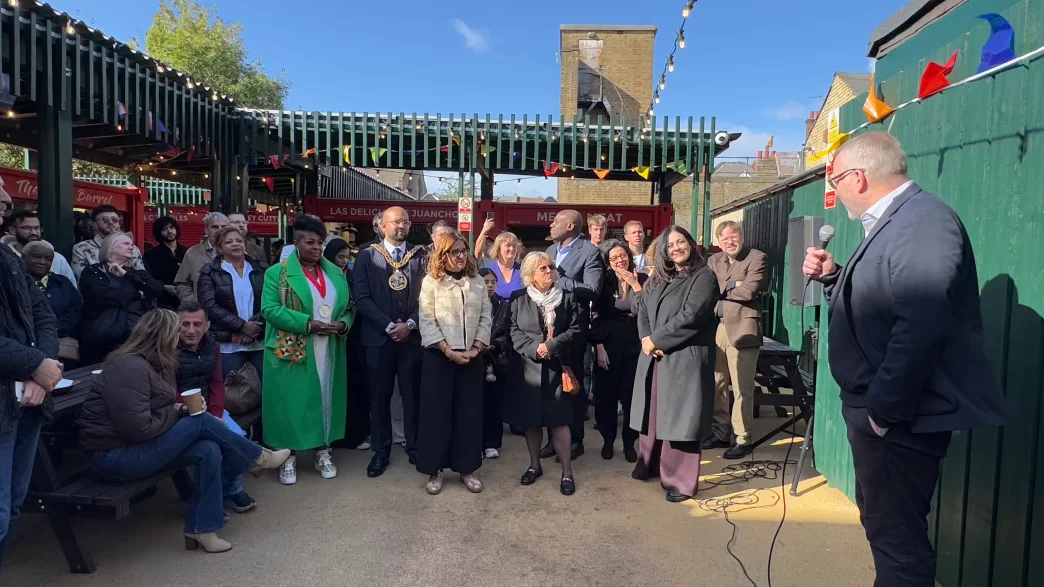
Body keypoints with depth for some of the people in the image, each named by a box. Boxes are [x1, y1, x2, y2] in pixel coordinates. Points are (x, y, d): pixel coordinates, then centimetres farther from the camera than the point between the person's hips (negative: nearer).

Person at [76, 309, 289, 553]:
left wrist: (182, 407, -6)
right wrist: (176, 411, -12)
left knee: (209, 450, -13)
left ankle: (201, 528, -7)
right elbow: (139, 428, -28)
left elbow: (158, 410, 14)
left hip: (136, 448, 10)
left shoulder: (152, 363, 12)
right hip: (113, 456, -9)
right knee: (201, 422, -17)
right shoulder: (129, 368, -22)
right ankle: (257, 458, 3)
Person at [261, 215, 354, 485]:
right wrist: (308, 324, -20)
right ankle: (288, 456, 18)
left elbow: (349, 307, 13)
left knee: (326, 399, 11)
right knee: (291, 402, 3)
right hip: (291, 352, -4)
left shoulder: (336, 273, 10)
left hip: (329, 352, 4)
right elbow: (269, 309, -13)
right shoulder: (277, 273, -4)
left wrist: (343, 324, -10)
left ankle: (323, 452, 26)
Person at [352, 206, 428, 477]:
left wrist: (410, 324, -10)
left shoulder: (421, 256, 5)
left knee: (413, 394, 7)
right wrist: (388, 326, -11)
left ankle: (415, 448, 22)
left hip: (413, 336, 1)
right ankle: (381, 451, 21)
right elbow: (363, 298, -3)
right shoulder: (367, 256, 3)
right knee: (379, 396, 7)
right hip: (379, 337, 0)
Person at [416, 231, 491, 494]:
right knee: (436, 412, 3)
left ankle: (467, 468, 20)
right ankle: (434, 470, 16)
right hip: (439, 356, -3)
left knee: (470, 412, 7)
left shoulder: (477, 281, 7)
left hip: (472, 357, 3)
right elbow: (426, 321, -8)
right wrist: (448, 351, -14)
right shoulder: (431, 281, -2)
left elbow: (486, 317, 5)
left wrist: (476, 348, -7)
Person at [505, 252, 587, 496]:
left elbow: (578, 330, -4)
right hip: (527, 367, 1)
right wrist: (535, 348, -17)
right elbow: (514, 332, -2)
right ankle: (534, 465, 27)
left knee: (558, 420, -2)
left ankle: (567, 471, 8)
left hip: (557, 367, -1)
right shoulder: (518, 299, 4)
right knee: (530, 419, 10)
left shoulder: (569, 298, 3)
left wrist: (552, 346, -17)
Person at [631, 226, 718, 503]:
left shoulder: (704, 277, -6)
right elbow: (642, 307, 9)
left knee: (678, 417, -2)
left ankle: (681, 480, 9)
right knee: (653, 413, 15)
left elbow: (690, 316, -16)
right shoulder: (658, 278, 16)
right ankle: (649, 464, 33)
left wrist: (656, 340, -12)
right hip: (654, 357, 6)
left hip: (684, 358, -6)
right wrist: (645, 338, -9)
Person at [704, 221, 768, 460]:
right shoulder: (713, 260, 15)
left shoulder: (757, 258, -3)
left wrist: (720, 289, -4)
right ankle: (721, 434, 26)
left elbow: (748, 291, -16)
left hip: (741, 329, -6)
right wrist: (730, 285, -11)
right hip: (716, 329, 6)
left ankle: (743, 440, 11)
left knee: (742, 390, -1)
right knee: (716, 385, 12)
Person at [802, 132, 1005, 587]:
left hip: (899, 417, -11)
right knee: (883, 523, 24)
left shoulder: (922, 221, -21)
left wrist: (883, 408, -25)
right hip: (879, 408, 11)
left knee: (897, 535, 2)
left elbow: (921, 326, -32)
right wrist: (833, 277, 6)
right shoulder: (891, 222, 14)